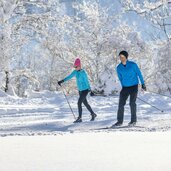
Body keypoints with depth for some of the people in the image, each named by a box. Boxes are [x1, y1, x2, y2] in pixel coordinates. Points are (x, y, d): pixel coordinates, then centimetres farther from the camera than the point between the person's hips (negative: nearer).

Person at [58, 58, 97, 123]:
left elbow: (86, 81, -16)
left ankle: (79, 118, -5)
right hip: (80, 90, 8)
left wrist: (89, 89, -13)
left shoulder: (83, 72, -19)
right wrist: (62, 81, -6)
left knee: (79, 103, -11)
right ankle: (93, 114, 32)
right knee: (85, 103, 17)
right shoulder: (75, 72, 2)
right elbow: (69, 77, 3)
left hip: (85, 90, -8)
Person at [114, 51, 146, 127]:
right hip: (125, 87, 4)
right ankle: (120, 121, 6)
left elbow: (139, 74, 0)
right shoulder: (119, 68, 1)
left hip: (134, 86, -4)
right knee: (121, 104, -2)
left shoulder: (133, 65, -9)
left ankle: (133, 120, 2)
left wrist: (143, 84, 2)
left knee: (132, 103, -11)